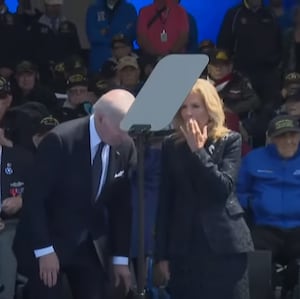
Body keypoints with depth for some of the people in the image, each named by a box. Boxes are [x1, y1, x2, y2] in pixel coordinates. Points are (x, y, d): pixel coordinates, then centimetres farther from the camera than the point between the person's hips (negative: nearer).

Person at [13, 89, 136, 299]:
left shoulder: (126, 146, -6)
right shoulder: (60, 140, -21)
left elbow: (121, 205, 3)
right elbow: (34, 197, -16)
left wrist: (121, 257, 3)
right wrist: (44, 250, -18)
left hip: (91, 245, 4)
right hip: (47, 242, -4)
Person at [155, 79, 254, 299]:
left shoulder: (230, 141, 2)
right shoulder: (172, 146, 8)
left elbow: (224, 188, -12)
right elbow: (165, 201, 7)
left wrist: (198, 150, -12)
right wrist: (162, 252, 4)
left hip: (224, 243, -2)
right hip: (184, 246, 2)